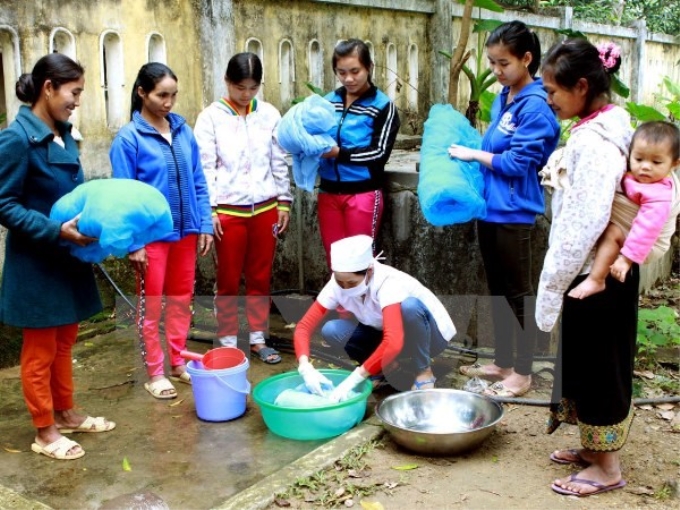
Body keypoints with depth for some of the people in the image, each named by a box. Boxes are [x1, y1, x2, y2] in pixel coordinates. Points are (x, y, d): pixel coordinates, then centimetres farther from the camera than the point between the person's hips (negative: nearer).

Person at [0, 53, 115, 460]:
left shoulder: (63, 134, 6)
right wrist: (56, 231, -26)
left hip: (68, 259, 8)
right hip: (36, 263, -8)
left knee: (64, 342, 20)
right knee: (40, 350, 6)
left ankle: (66, 413, 36)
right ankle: (45, 432, 20)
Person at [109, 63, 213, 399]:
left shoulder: (183, 131, 2)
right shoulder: (128, 138, -11)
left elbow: (198, 182, 6)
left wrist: (204, 224, 2)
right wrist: (133, 242, -14)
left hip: (185, 230, 5)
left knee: (181, 299, 16)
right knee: (151, 305, 8)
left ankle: (178, 362, 31)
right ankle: (154, 373, 20)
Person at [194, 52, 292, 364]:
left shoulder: (269, 114, 5)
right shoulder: (211, 117, -3)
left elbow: (279, 161, 9)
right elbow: (205, 167, -6)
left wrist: (284, 201, 6)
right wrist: (208, 209, -11)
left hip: (265, 208, 3)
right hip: (228, 210, -3)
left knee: (261, 277, 11)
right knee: (228, 280, 7)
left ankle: (258, 339, 23)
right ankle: (228, 343, 18)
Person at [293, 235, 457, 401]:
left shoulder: (388, 283, -35)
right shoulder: (337, 285, -19)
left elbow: (394, 343, -48)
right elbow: (304, 326, -20)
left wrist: (353, 380, -48)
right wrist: (305, 366, -38)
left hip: (430, 335, -4)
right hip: (389, 336, 5)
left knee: (409, 306, -38)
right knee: (331, 331, -20)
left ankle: (424, 373, -14)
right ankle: (380, 371, 3)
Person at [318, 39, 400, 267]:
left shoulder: (383, 106, -4)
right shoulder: (328, 101, 8)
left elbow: (380, 153, -11)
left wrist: (339, 153, -22)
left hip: (363, 194, -4)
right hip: (328, 192, 4)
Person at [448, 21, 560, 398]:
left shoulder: (536, 107, -14)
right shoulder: (503, 99, 11)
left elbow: (517, 162, -18)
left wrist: (473, 154, -10)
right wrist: (469, 153, 3)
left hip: (513, 212, -9)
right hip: (489, 206, 9)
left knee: (518, 293, 3)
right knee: (497, 290, 16)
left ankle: (522, 373, 15)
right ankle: (502, 362, 30)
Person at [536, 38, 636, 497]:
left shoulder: (593, 141, -23)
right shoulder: (612, 127, 7)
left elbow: (584, 224, -25)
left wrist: (553, 284, -18)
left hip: (594, 275, -9)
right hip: (609, 271, 9)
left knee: (596, 367, 5)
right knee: (593, 365, 20)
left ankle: (607, 467, 21)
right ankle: (595, 447, 36)